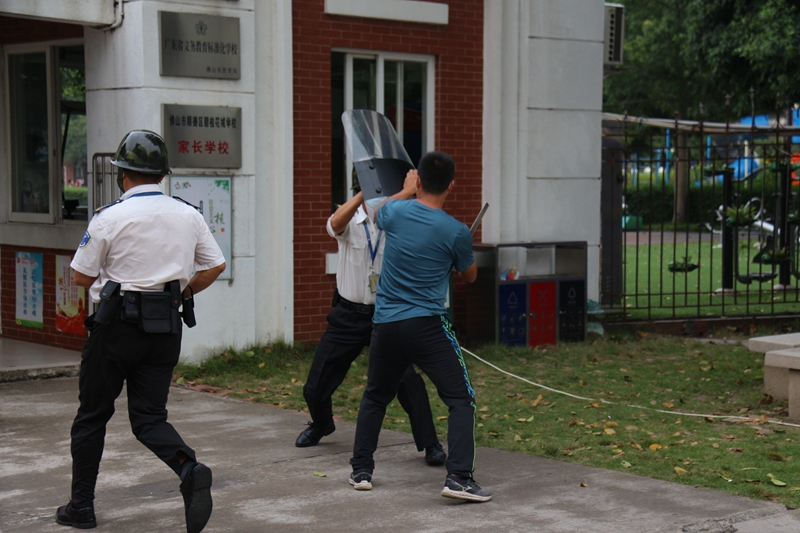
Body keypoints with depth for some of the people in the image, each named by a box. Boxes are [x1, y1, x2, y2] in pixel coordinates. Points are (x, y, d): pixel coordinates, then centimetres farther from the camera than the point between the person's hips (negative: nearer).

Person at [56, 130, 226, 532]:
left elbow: (81, 276, -2)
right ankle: (190, 469, -19)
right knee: (149, 417, 9)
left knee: (92, 415, 11)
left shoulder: (109, 218, -9)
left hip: (117, 325, -4)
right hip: (166, 328, 4)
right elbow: (215, 266, 10)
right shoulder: (188, 216, 4)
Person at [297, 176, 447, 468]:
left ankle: (430, 444, -5)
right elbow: (335, 224, -31)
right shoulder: (350, 219, -7)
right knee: (315, 388, 9)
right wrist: (364, 193, -40)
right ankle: (321, 424, 42)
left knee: (408, 379, -19)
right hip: (348, 315, 1)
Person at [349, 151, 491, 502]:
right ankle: (458, 477, -13)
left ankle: (361, 471, 27)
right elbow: (469, 276, 10)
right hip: (427, 325, -4)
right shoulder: (456, 232, -9)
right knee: (461, 399, 0)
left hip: (385, 325, 4)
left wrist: (406, 191, 38)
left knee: (375, 397, 22)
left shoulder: (396, 212, -1)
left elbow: (378, 214, 27)